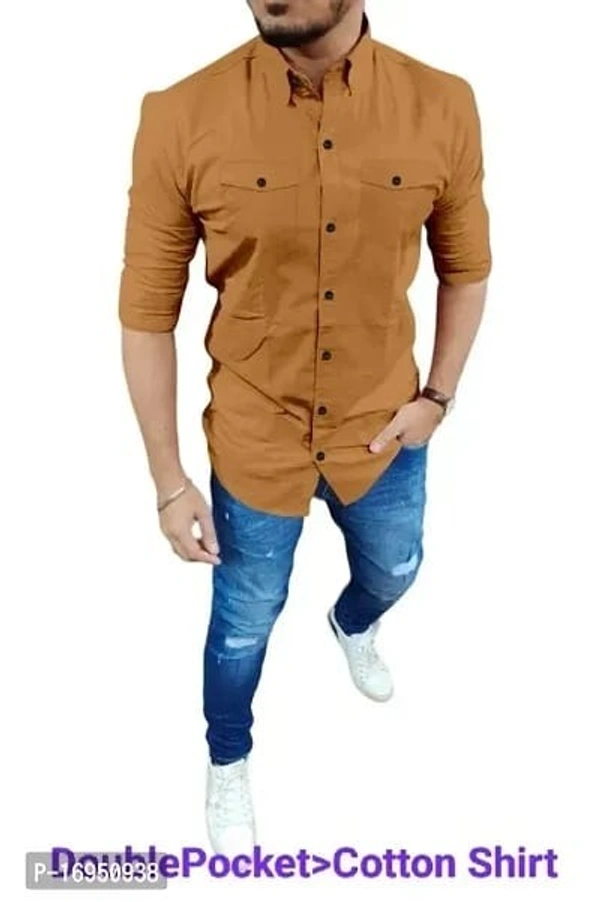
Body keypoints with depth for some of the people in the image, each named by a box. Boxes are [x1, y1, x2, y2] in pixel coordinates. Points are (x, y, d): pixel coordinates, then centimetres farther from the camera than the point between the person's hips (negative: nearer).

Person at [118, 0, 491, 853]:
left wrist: (438, 396, -2)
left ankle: (352, 626, 68)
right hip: (253, 440, -2)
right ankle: (228, 762, 50)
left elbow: (466, 268, 4)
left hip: (384, 428, 3)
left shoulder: (442, 107, -12)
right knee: (246, 618, 18)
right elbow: (147, 313, -11)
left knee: (393, 572, 28)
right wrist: (169, 479, -8)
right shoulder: (181, 118, -18)